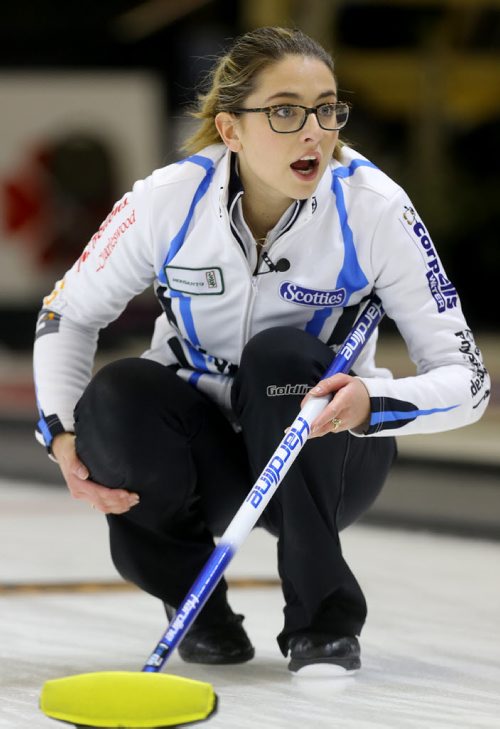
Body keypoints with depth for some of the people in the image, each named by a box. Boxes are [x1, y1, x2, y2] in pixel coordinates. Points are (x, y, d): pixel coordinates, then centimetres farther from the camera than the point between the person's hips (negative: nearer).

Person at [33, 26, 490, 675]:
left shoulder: (374, 207, -21)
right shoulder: (169, 200, -18)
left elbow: (466, 378, -19)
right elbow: (69, 312, -1)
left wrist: (371, 402, -40)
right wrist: (65, 435, -18)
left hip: (324, 457, -1)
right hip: (203, 451, 1)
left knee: (280, 355, -33)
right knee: (117, 399, -31)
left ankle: (325, 618, -18)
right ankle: (193, 593, -3)